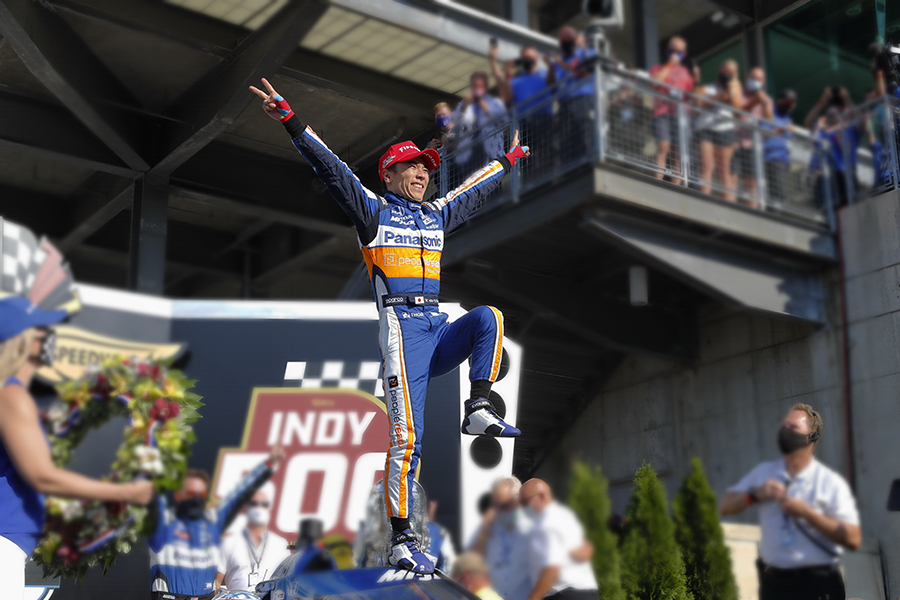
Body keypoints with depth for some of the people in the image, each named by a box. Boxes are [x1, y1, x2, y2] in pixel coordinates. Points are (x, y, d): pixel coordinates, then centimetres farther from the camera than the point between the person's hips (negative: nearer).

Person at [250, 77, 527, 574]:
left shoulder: (437, 215, 21)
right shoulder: (373, 210, 5)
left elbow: (475, 189, 36)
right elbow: (331, 169, -5)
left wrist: (509, 160, 46)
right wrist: (292, 122, -14)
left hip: (440, 329, 6)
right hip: (401, 326, -6)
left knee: (488, 317, -23)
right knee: (406, 436, -12)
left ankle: (478, 411, -19)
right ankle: (401, 541, -9)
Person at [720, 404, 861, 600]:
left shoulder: (831, 483, -3)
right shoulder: (763, 473, 11)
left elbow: (853, 539, -11)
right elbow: (725, 506, 15)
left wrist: (805, 512, -17)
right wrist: (755, 494, -4)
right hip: (773, 582, 4)